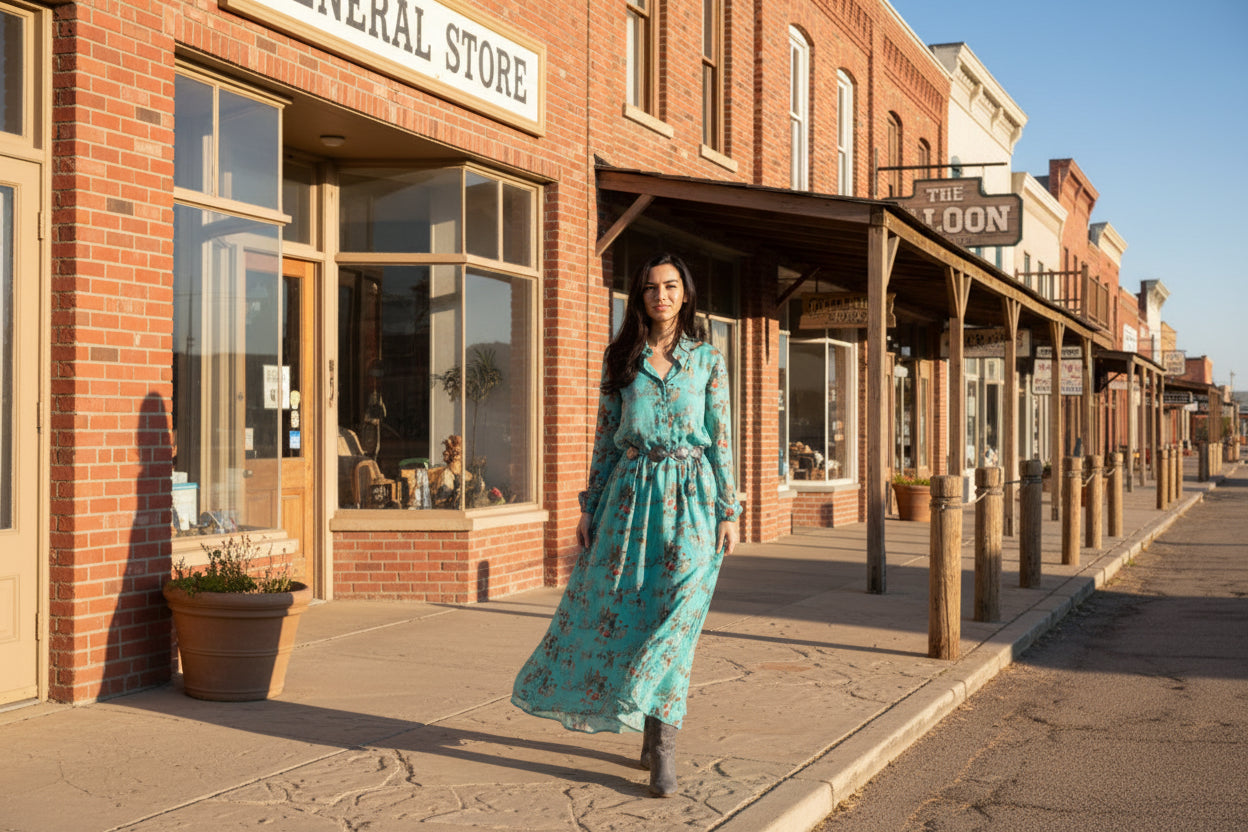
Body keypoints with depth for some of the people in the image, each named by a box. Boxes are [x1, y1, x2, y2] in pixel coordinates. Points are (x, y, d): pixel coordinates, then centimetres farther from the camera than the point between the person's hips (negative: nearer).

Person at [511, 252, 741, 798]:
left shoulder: (708, 359, 5)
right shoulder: (619, 359, 8)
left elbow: (721, 439, 4)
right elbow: (606, 436, 10)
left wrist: (729, 512, 0)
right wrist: (589, 506, 6)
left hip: (690, 496, -2)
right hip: (631, 492, 2)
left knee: (677, 613, -9)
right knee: (619, 609, 4)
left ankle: (662, 741, -4)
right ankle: (653, 730, 23)